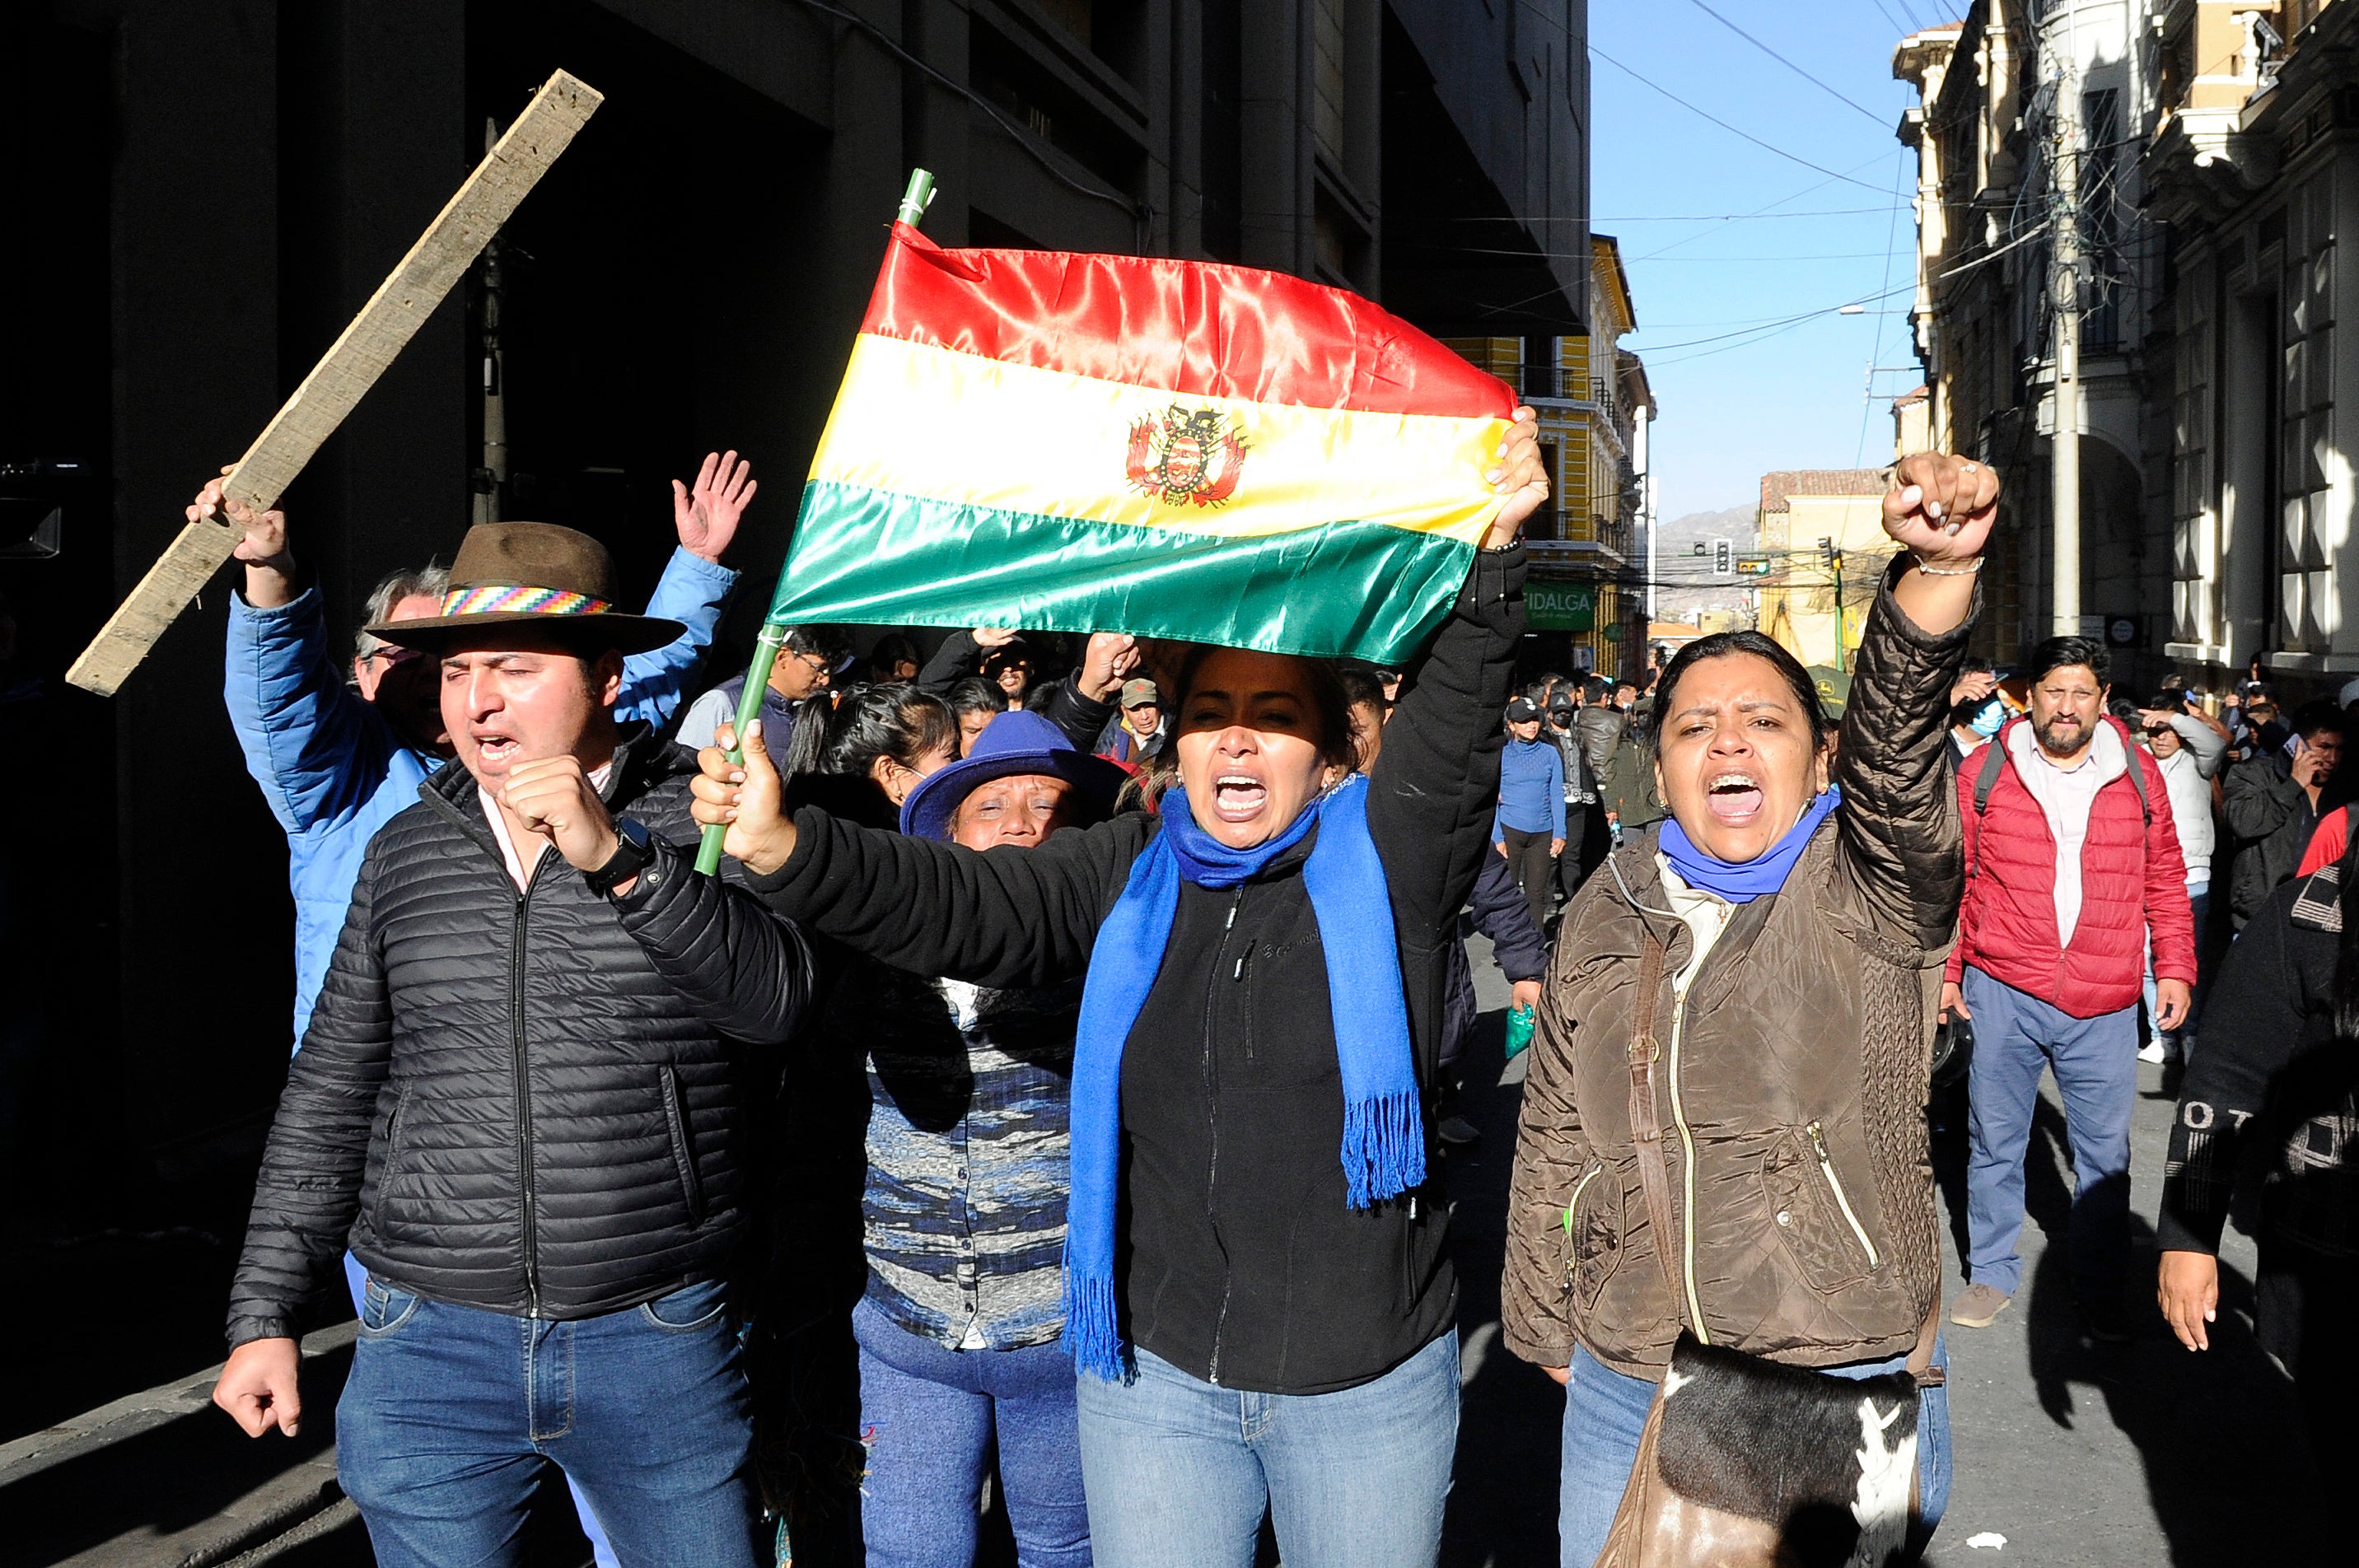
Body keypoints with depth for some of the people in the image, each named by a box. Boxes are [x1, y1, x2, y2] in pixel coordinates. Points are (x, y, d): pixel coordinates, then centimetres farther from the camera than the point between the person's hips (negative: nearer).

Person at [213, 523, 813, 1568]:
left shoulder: (697, 823, -3)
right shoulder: (406, 851, 7)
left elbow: (772, 1000, -20)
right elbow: (330, 1096, 12)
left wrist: (614, 857, -30)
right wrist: (264, 1314, 11)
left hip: (662, 1340, -2)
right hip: (431, 1346, 3)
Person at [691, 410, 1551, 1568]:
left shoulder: (1385, 856, -4)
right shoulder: (1129, 872, 2)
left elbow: (1455, 720, -19)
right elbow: (962, 905, -9)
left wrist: (1492, 547, -34)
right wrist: (786, 850, -25)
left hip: (1370, 1387, -1)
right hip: (1158, 1376, 2)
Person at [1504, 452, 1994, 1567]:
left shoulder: (1866, 890, -5)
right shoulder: (1608, 911, 5)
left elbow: (1897, 740, -27)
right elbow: (1553, 1140, 13)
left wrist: (1940, 569, -44)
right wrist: (1548, 1329, 15)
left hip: (1848, 1397, -3)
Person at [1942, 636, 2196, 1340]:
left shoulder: (2137, 773, 4)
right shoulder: (1984, 772, -1)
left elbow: (2164, 879, 11)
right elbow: (1953, 878, 4)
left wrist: (2175, 967, 7)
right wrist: (1944, 970, 2)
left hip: (2104, 1004, 1)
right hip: (2002, 991, -1)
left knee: (2105, 1151, 8)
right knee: (1994, 1141, 9)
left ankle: (2101, 1290, 24)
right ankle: (1992, 1273, 25)